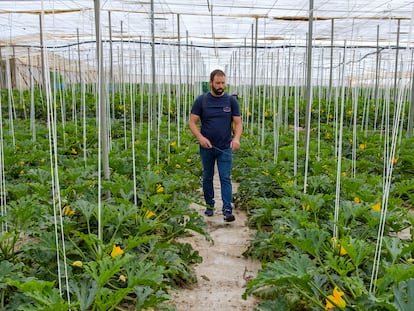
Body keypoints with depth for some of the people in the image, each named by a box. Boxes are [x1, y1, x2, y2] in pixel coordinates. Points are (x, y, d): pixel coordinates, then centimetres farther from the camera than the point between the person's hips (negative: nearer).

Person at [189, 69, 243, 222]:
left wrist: (236, 138, -20)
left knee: (225, 178, -4)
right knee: (207, 178, 13)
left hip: (225, 148, 0)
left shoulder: (231, 101, 1)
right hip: (206, 148, 1)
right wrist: (200, 137, -19)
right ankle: (209, 205, 28)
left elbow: (237, 123, 0)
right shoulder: (201, 100, -2)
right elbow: (192, 122, -2)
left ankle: (227, 210, -4)